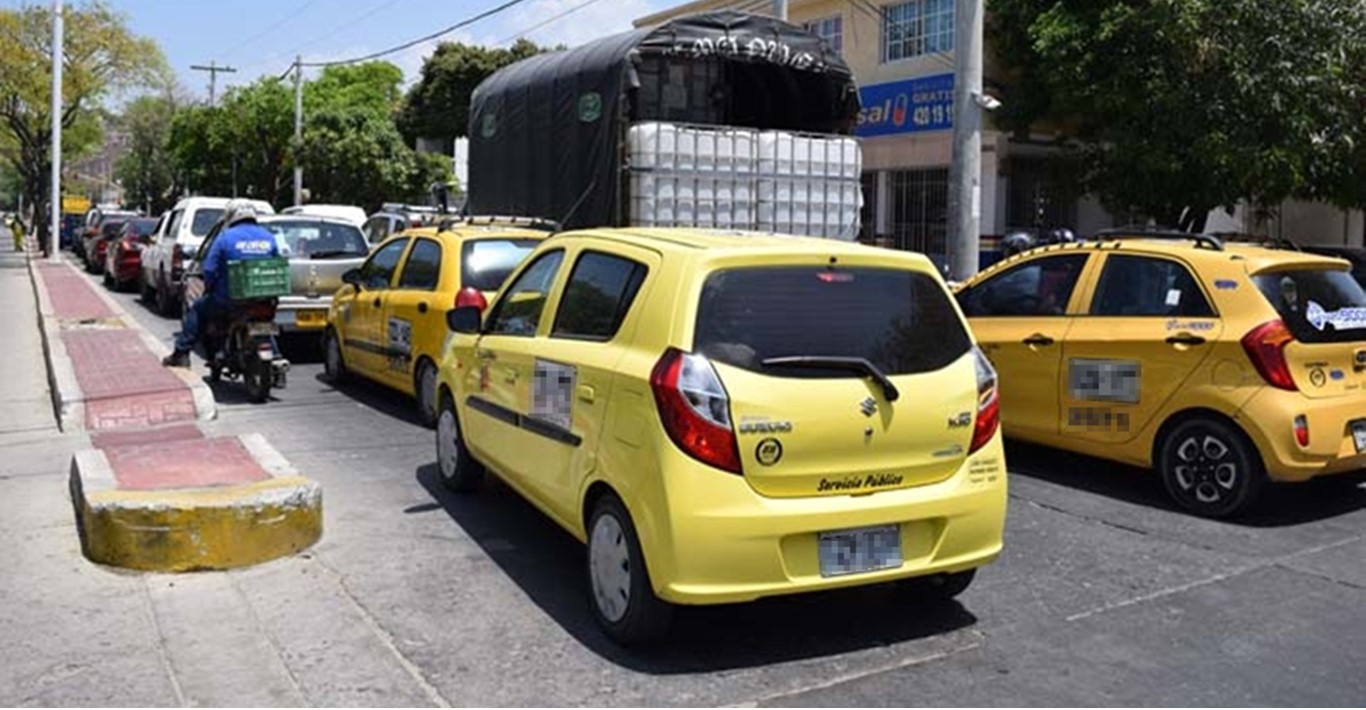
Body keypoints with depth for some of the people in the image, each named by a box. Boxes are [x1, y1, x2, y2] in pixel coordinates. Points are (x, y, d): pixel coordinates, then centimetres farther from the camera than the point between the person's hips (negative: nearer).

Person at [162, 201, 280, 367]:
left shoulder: (225, 237, -6)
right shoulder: (269, 237, 5)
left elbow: (210, 269, -6)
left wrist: (209, 290, 11)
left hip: (229, 300, -4)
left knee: (196, 310, 20)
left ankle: (181, 353, 17)